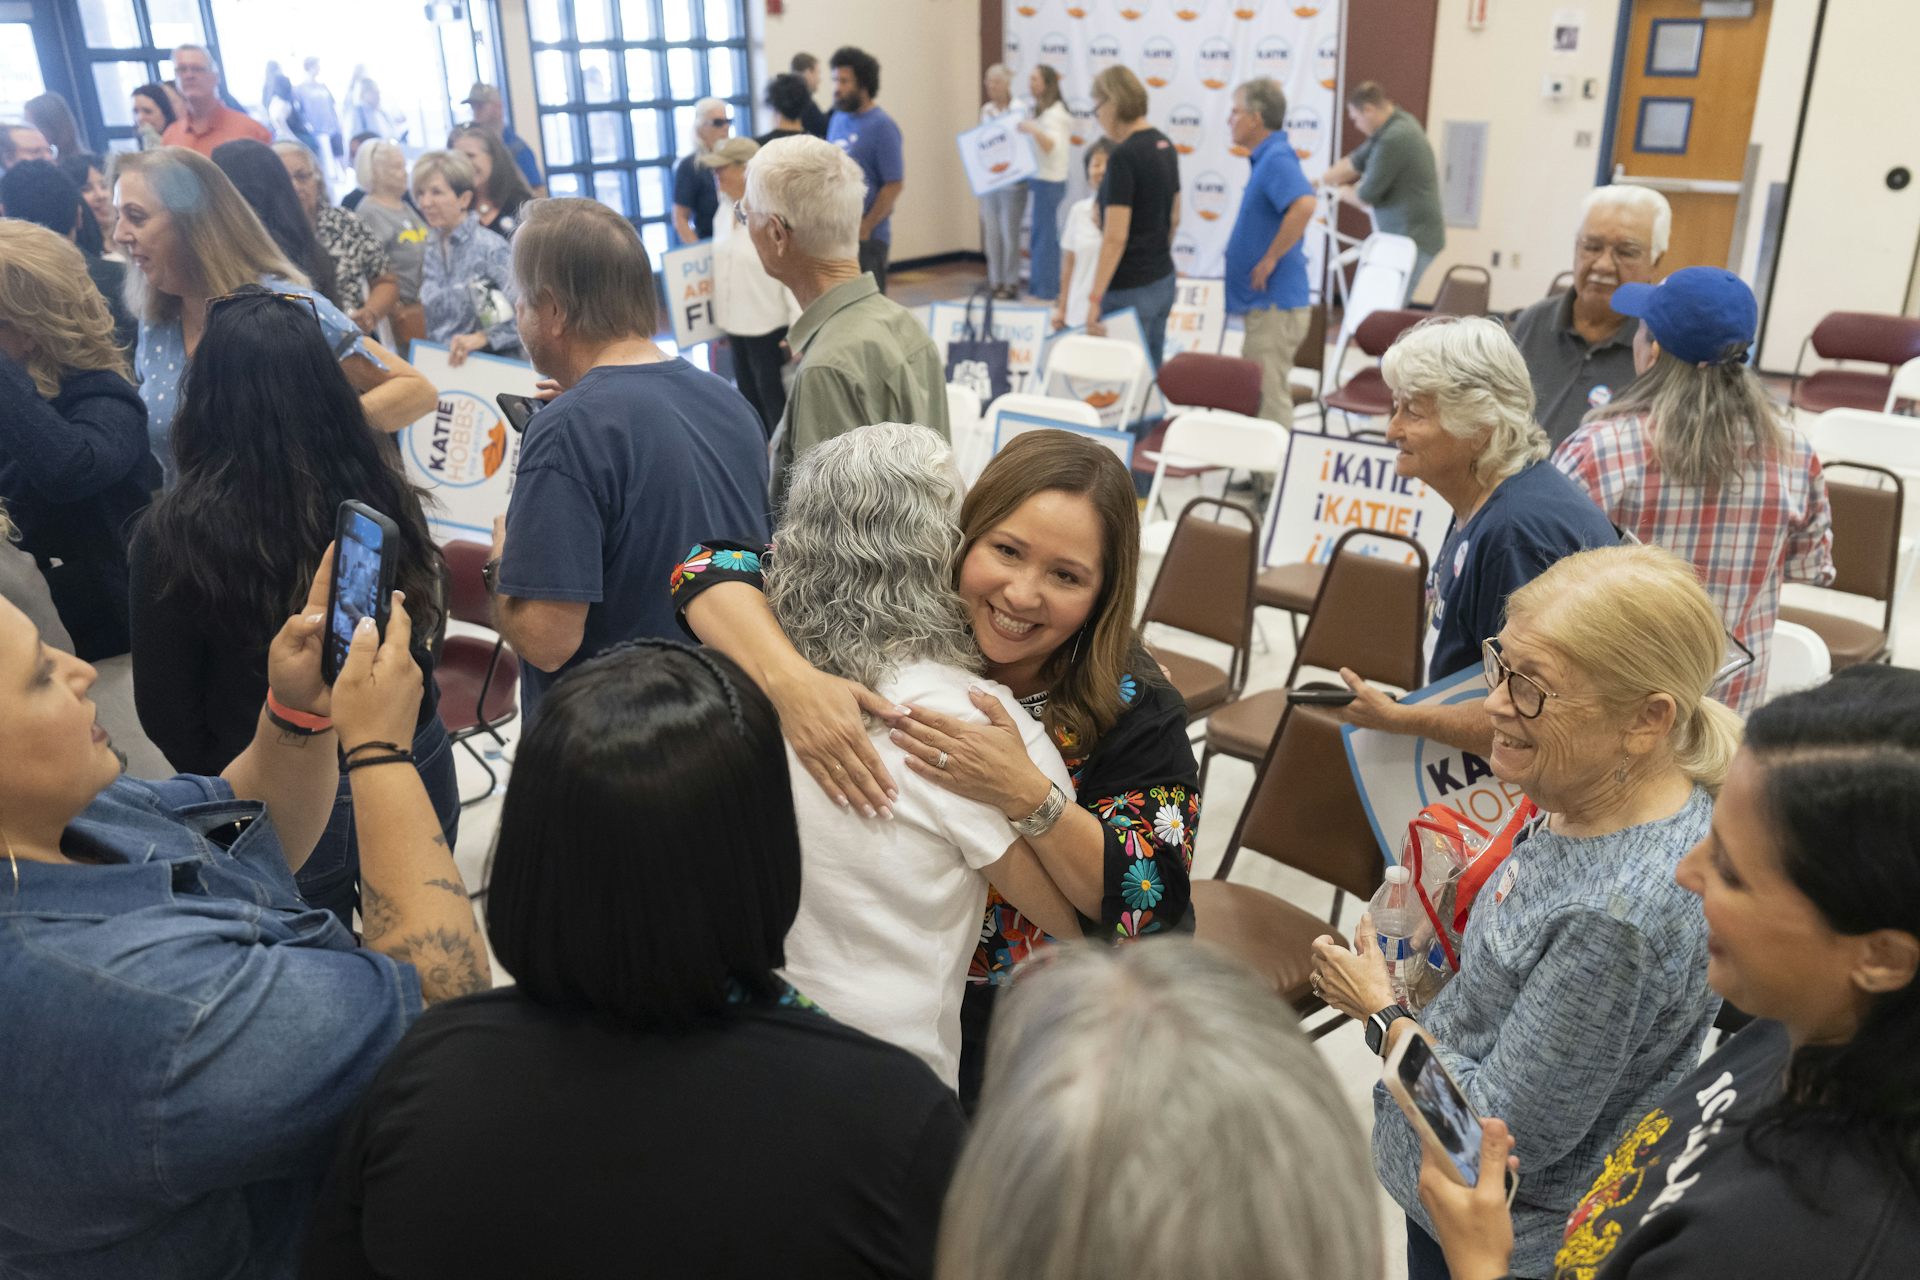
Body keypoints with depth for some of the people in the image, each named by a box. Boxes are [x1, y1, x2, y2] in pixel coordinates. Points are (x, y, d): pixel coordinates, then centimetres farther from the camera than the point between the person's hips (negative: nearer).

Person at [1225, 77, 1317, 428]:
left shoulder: (1276, 159, -17)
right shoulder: (1266, 158, 14)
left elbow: (1305, 205, -35)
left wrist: (1270, 259, -25)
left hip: (1275, 305, -10)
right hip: (1265, 303, 10)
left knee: (1269, 403, -5)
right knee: (1258, 397, 19)